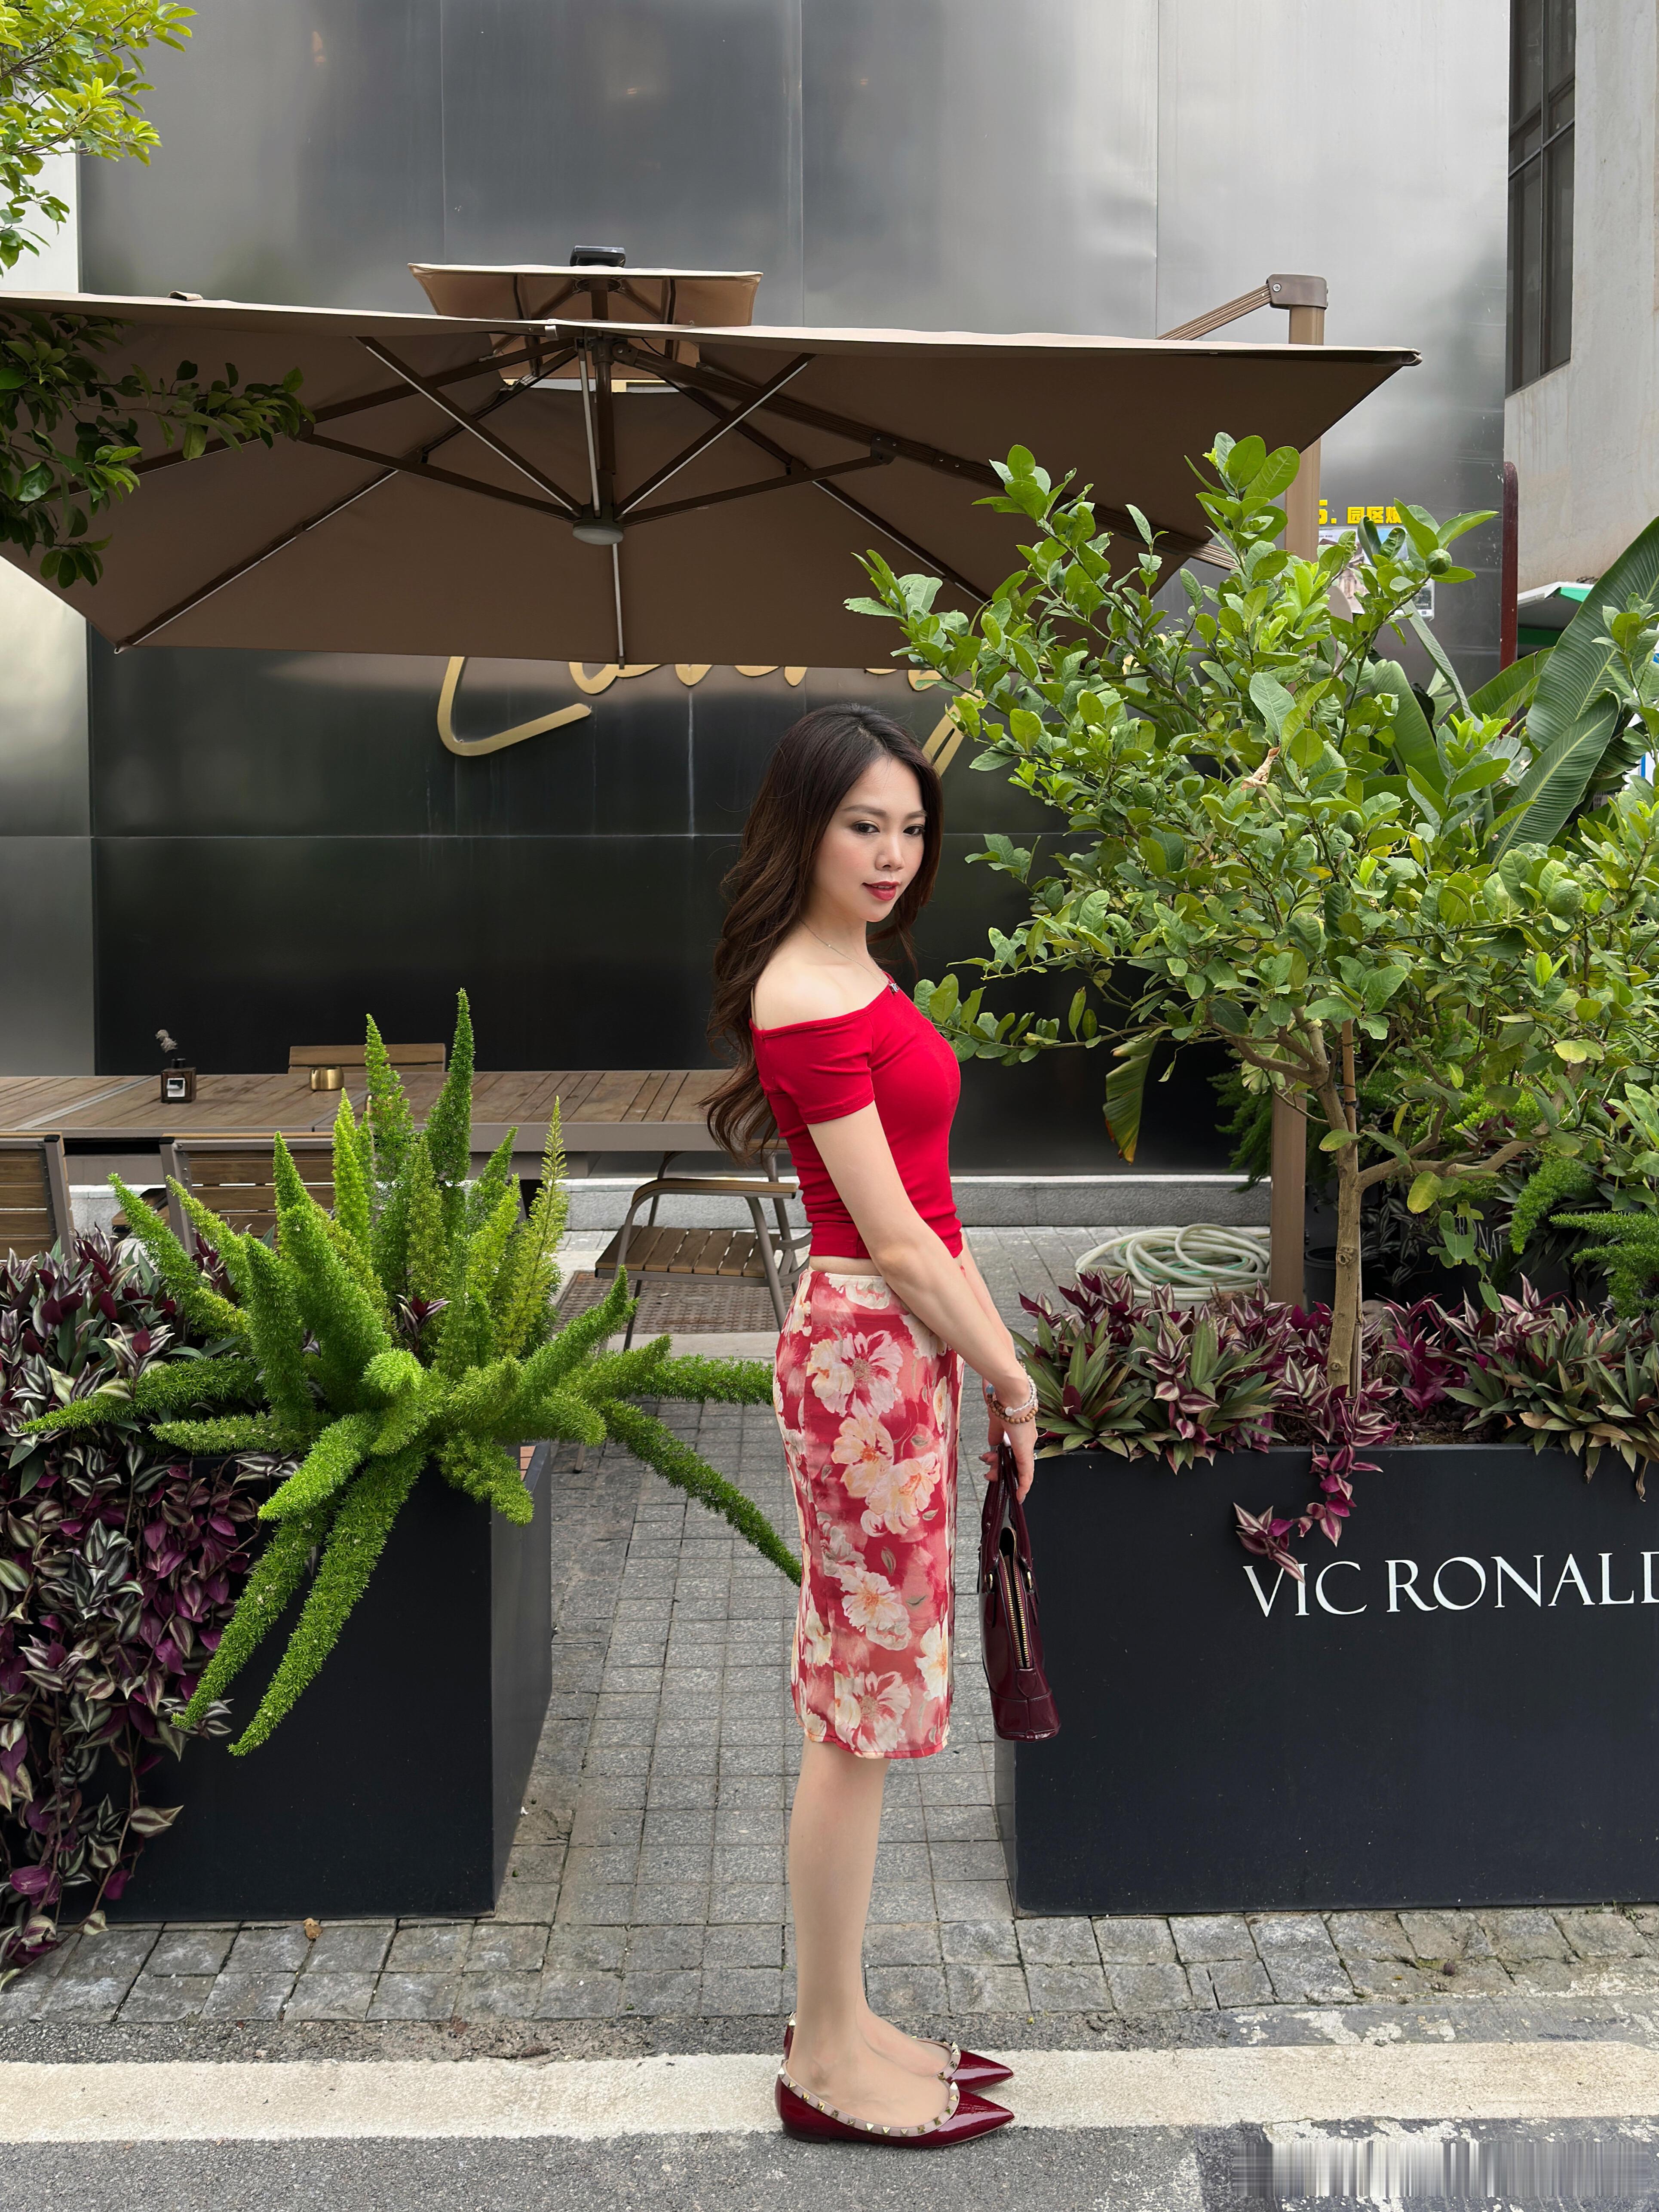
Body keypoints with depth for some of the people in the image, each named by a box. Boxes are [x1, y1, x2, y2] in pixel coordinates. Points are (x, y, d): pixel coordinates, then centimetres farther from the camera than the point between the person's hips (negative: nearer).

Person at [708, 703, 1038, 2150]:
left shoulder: (854, 974, 13)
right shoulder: (810, 998, -17)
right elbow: (890, 1235, -17)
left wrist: (987, 1350, 10)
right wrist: (1006, 1372, -6)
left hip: (901, 1344, 10)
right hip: (870, 1352, -10)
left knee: (866, 1703, 16)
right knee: (867, 1712, 1)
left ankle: (838, 2025, 30)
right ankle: (830, 2060, 18)